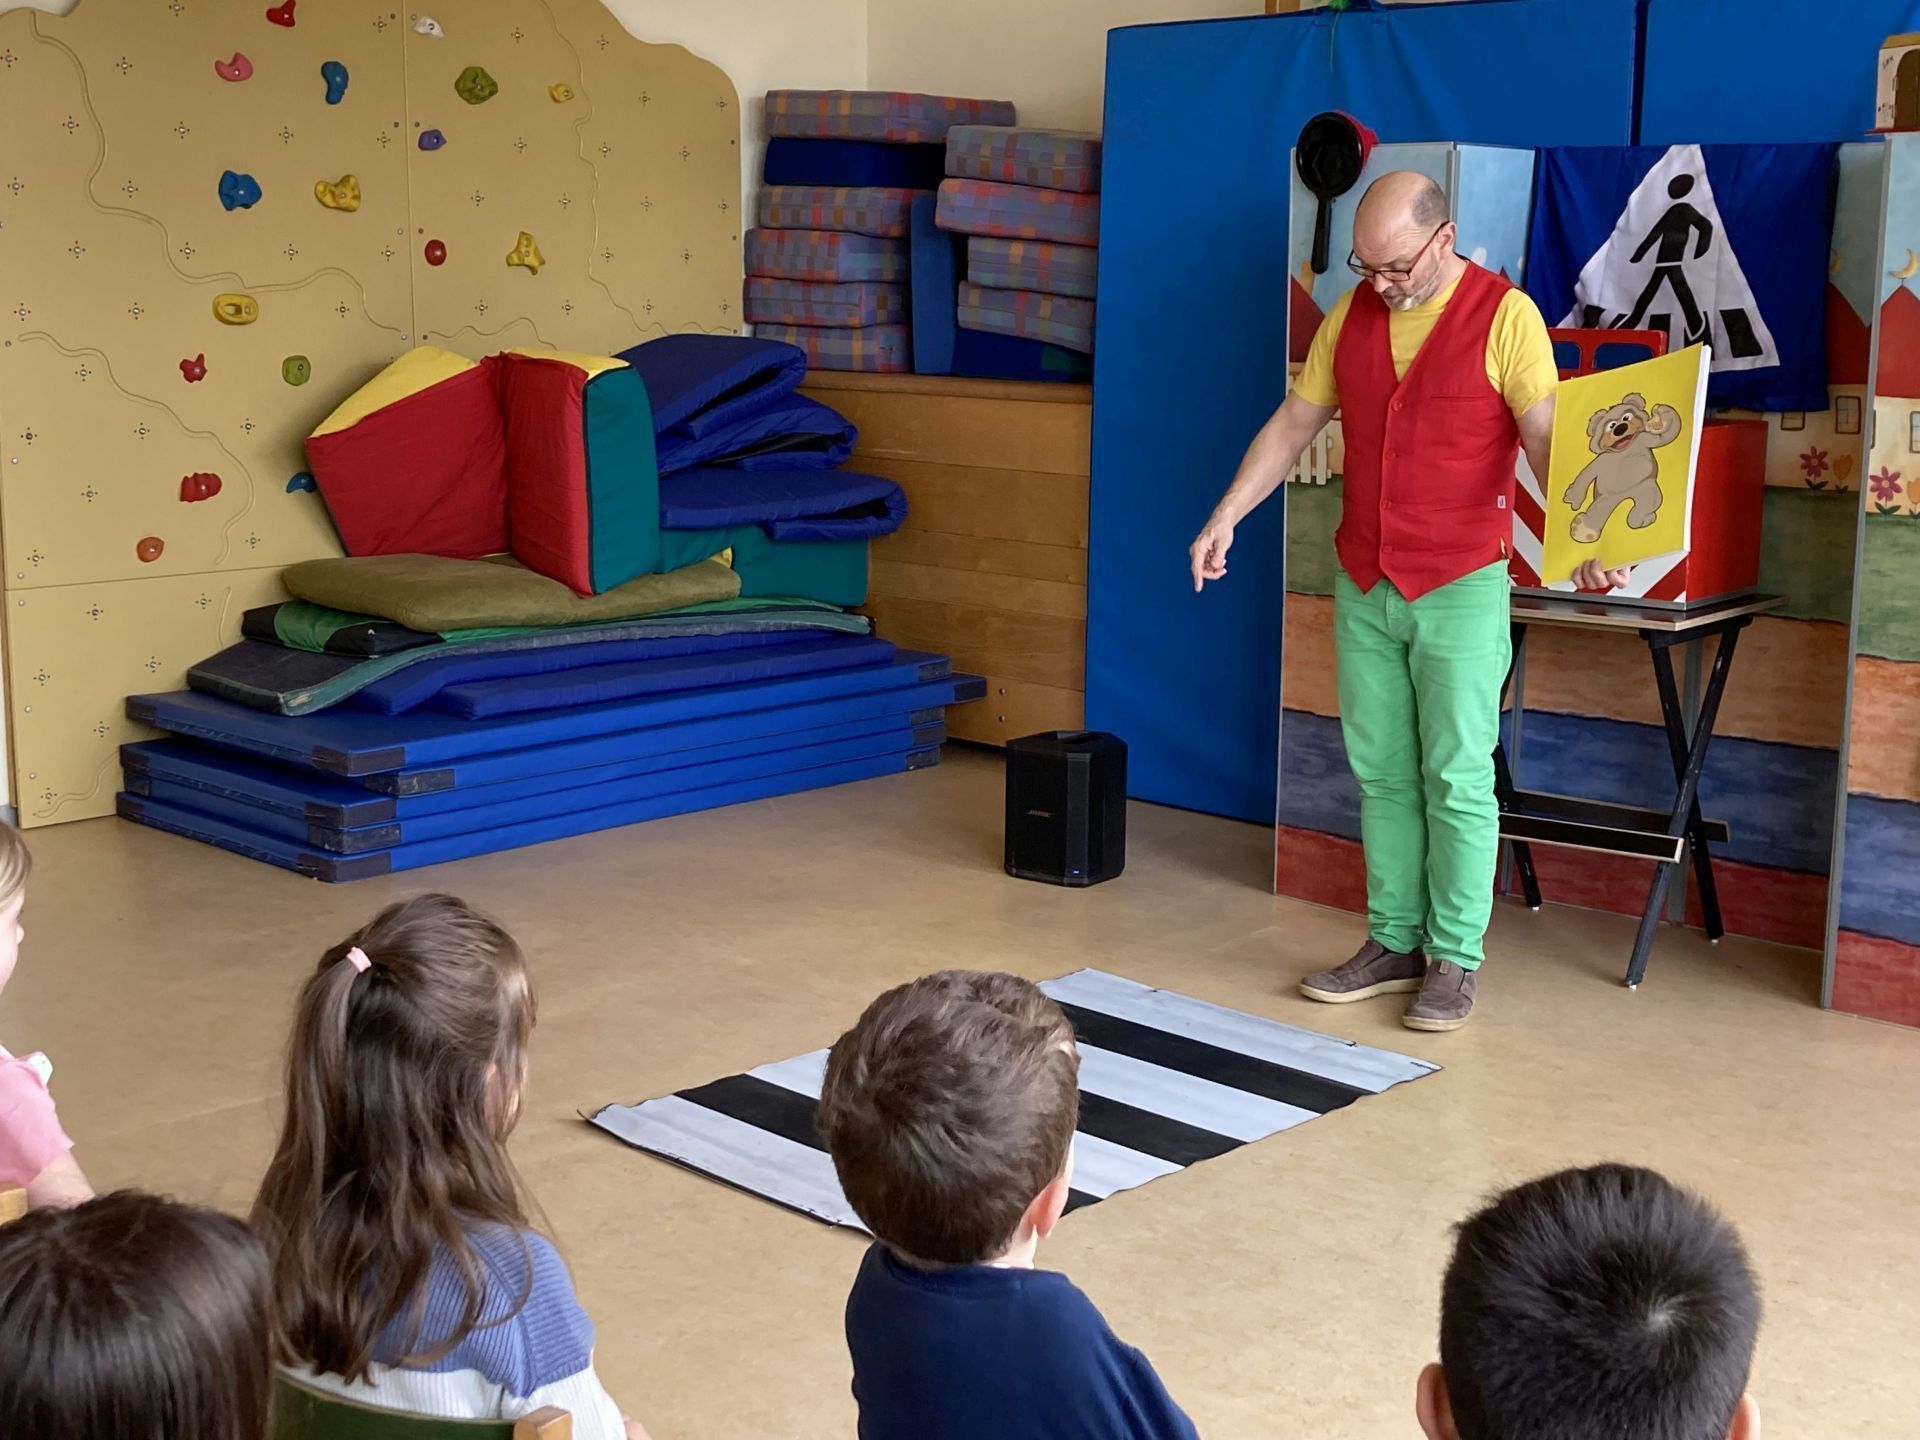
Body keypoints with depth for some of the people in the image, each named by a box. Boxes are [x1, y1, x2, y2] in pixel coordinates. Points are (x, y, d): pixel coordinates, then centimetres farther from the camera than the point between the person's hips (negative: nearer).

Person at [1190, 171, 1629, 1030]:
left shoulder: (1505, 316, -9)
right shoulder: (1351, 314, 6)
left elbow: (1547, 441, -15)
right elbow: (1293, 424, 13)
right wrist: (1226, 517, 7)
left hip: (1461, 587, -5)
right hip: (1364, 586, 5)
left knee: (1456, 778, -1)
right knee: (1382, 773, 10)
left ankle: (1456, 960, 9)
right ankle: (1394, 944, 20)